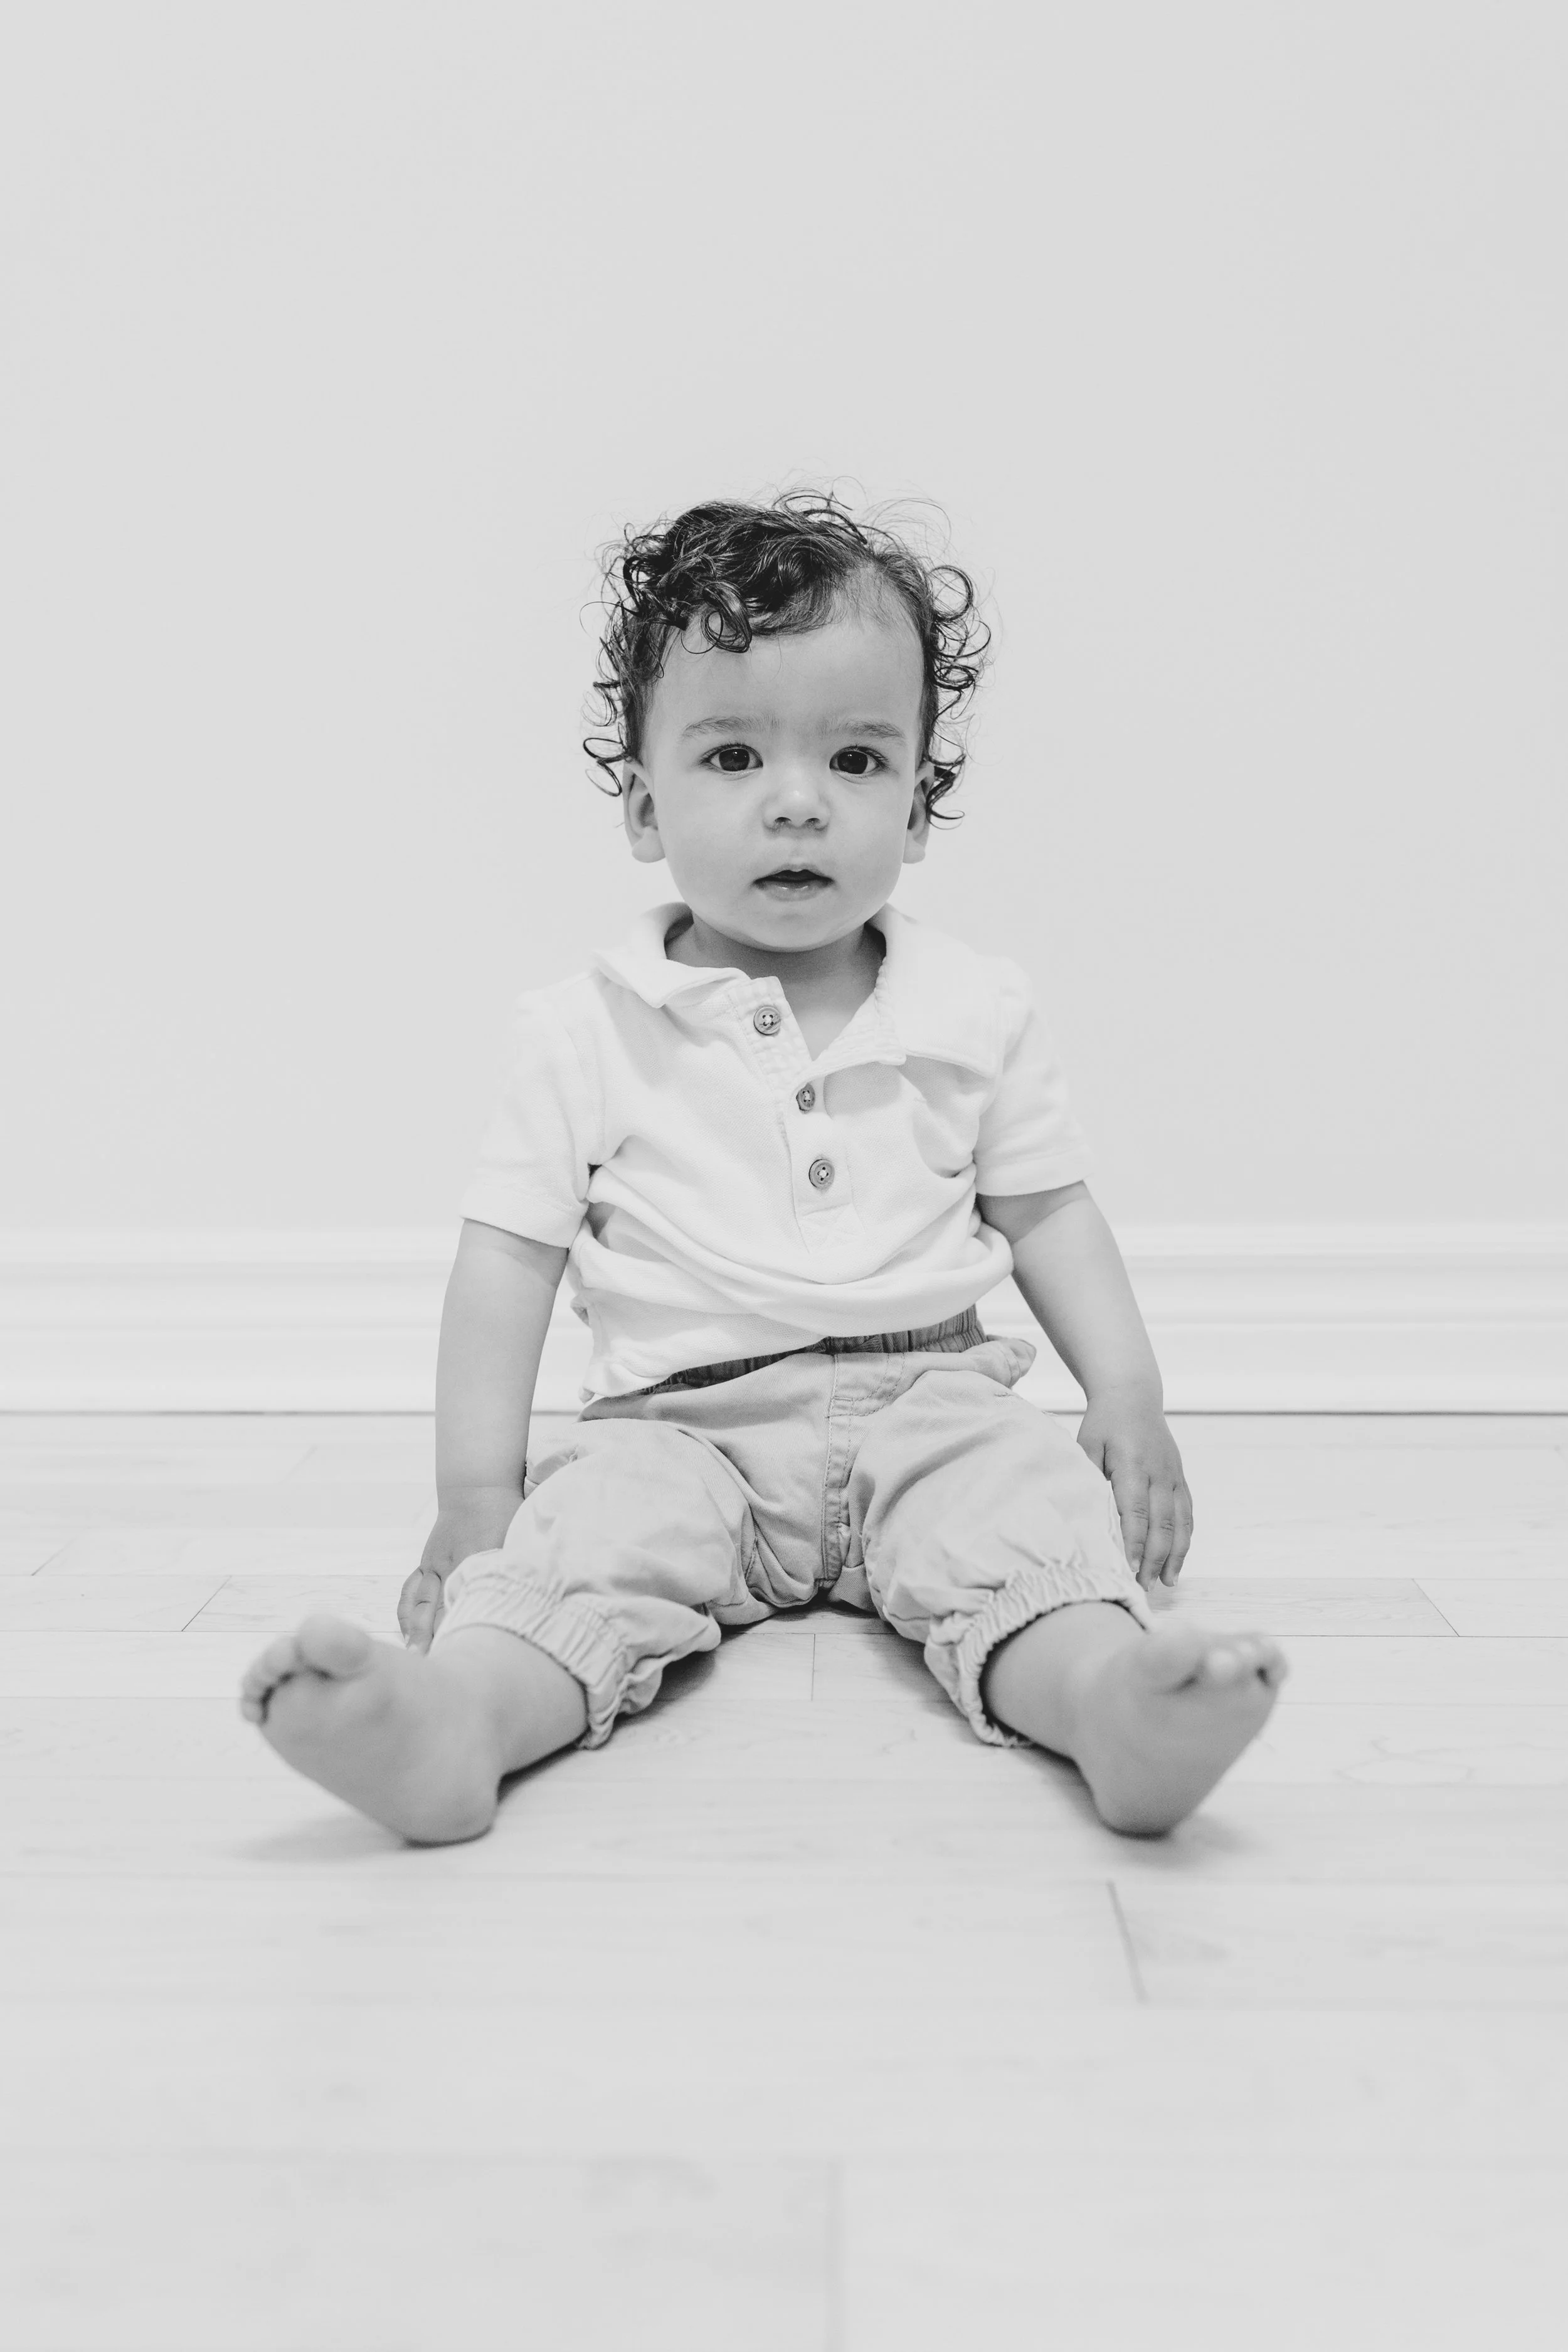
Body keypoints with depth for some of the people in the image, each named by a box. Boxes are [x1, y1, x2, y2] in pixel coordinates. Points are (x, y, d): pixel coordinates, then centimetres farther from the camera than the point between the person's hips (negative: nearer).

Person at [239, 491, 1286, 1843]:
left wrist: (1132, 1401, 2)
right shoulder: (587, 1032, 2)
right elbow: (511, 1258, 2)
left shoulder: (979, 1014, 7)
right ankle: (454, 1718, -52)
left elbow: (1049, 1214, 14)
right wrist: (477, 1495, -4)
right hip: (684, 1422, -1)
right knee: (587, 1527, -28)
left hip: (927, 1402, 1)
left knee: (1032, 1500, -27)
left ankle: (1111, 1697, -53)